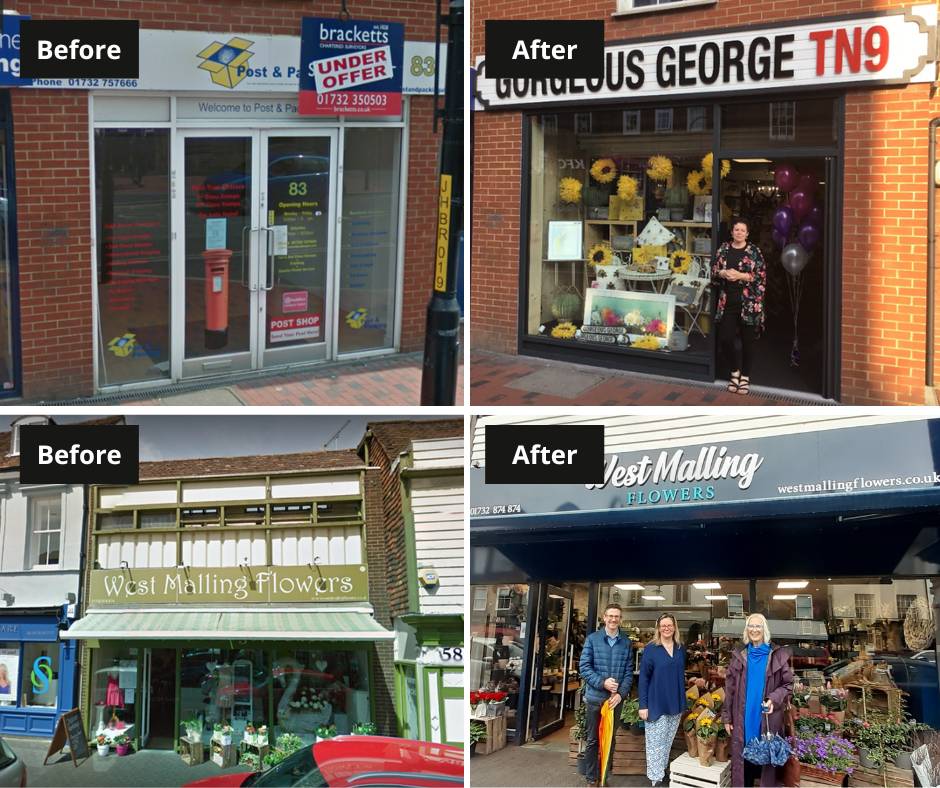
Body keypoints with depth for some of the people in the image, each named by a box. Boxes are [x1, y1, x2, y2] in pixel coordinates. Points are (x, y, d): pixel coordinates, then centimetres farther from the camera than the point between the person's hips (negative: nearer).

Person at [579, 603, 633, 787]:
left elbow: (629, 672, 0)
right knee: (593, 740, 6)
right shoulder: (592, 639, -3)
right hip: (595, 698, -2)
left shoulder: (626, 643, 2)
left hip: (616, 699, 2)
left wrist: (621, 693, -13)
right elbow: (584, 667, -7)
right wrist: (602, 683, -19)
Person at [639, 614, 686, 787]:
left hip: (675, 705, 5)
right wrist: (643, 705, -12)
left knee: (668, 741, 14)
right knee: (656, 743, -1)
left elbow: (681, 675, 14)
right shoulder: (651, 649, -8)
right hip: (656, 704, -5)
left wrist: (682, 703, 9)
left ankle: (662, 771, 26)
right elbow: (643, 678, -8)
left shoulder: (680, 649, 6)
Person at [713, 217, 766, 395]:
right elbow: (714, 272, 12)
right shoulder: (724, 249, 8)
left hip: (748, 302, -3)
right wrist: (722, 273, -9)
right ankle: (735, 370, 23)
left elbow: (761, 276, -7)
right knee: (725, 338, 0)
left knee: (747, 340, 3)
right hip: (728, 302, 3)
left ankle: (745, 376, 16)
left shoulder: (754, 251, -3)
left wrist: (740, 276, -17)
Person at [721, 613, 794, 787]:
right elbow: (730, 688, 7)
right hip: (743, 717, 2)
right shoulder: (739, 655, 5)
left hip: (767, 718, -2)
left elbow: (788, 684, 2)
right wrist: (727, 716, 4)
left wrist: (774, 700, -15)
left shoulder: (777, 655, -2)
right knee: (742, 757, 5)